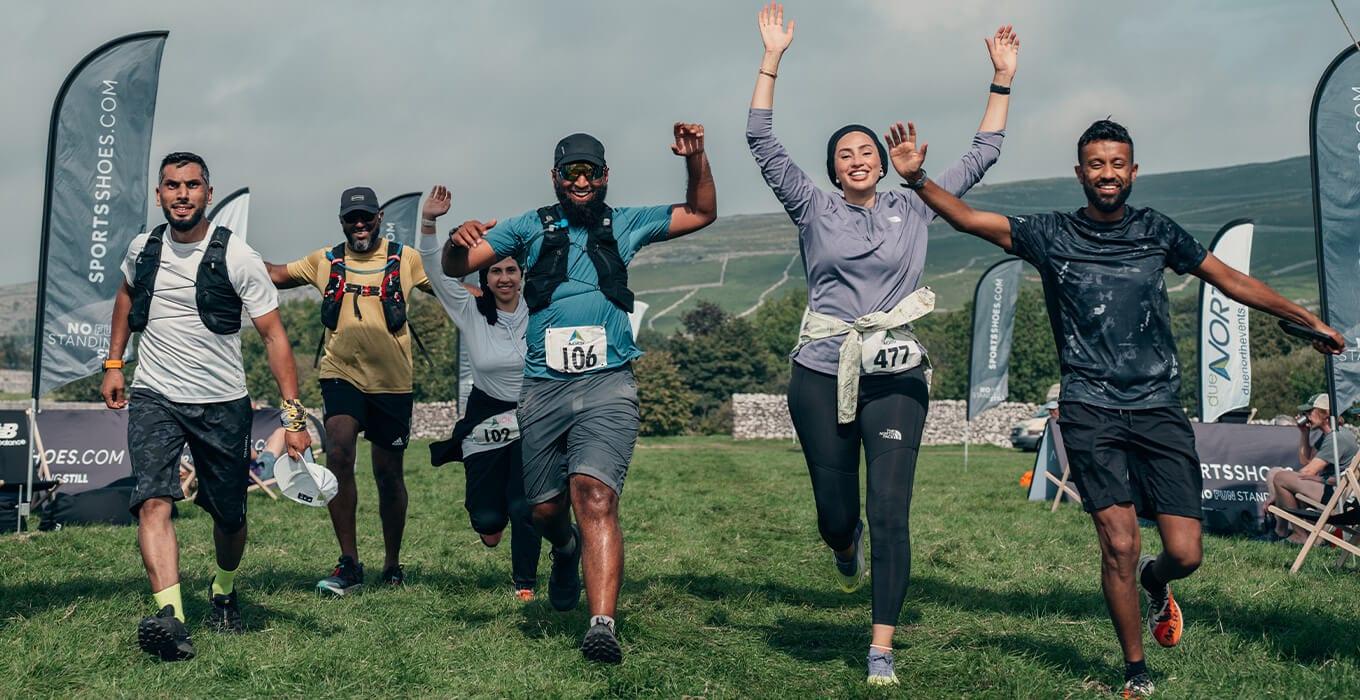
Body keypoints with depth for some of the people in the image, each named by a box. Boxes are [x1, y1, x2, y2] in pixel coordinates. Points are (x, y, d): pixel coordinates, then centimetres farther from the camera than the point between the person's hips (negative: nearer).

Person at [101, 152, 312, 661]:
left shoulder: (237, 257, -11)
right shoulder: (143, 249, 2)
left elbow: (273, 335, -13)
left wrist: (294, 414, -22)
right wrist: (113, 363, 18)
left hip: (222, 405, -2)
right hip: (153, 398, 2)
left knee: (229, 513, 9)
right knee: (153, 501, -20)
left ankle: (224, 594, 37)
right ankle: (170, 617, -30)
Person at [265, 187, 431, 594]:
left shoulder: (405, 259, 3)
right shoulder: (325, 262, 8)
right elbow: (275, 275, 18)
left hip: (392, 382, 0)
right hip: (342, 376, 0)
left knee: (389, 474, 9)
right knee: (339, 457, -19)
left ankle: (392, 564, 27)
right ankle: (349, 564, -10)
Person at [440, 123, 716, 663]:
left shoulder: (626, 225, 14)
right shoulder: (530, 227, 11)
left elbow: (702, 213, 22)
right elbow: (455, 270, 9)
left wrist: (696, 159, 6)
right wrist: (457, 240, -15)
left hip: (607, 384, -2)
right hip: (543, 388, 2)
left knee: (595, 496, -21)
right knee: (545, 507, 11)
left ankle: (602, 624, -28)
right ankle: (567, 550, 47)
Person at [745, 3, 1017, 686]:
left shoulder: (913, 209, 11)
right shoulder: (814, 210, 7)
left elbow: (982, 154, 16)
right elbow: (762, 143, 1)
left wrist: (1002, 79, 11)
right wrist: (772, 56, -2)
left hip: (896, 378, 0)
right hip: (821, 375, 0)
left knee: (890, 514, -8)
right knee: (835, 512, 6)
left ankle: (882, 650, -2)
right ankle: (845, 548, 45)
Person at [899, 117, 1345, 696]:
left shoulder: (1156, 230, 10)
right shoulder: (1052, 234, 4)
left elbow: (1233, 281, 17)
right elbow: (969, 219, -4)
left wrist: (1310, 321, 20)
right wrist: (917, 179, -20)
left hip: (1160, 409, 2)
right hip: (1091, 412, -2)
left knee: (1185, 553, -4)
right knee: (1119, 544, -9)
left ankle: (1154, 583, 34)